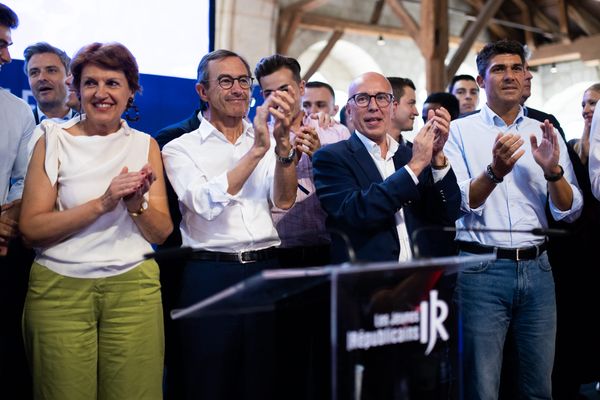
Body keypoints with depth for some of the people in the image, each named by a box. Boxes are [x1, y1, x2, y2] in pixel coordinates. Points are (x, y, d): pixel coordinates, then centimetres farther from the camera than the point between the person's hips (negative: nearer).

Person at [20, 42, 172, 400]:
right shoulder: (54, 141, 2)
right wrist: (102, 203, -17)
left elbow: (162, 233, 6)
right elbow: (31, 228, -8)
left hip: (133, 287, 2)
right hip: (60, 289, -1)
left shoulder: (146, 146, 8)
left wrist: (136, 203, -14)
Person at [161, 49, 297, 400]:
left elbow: (284, 201, -4)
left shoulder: (268, 141, 10)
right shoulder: (180, 148, 1)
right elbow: (207, 204, -15)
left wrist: (283, 142, -19)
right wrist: (257, 150, -21)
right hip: (211, 276, -3)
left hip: (267, 271, 3)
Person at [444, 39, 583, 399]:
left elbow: (570, 212, 6)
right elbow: (458, 204, -9)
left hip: (536, 268, 4)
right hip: (482, 269, -3)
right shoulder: (461, 131, 1)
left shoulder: (544, 134, 10)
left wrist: (553, 171, -13)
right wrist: (495, 171, -26)